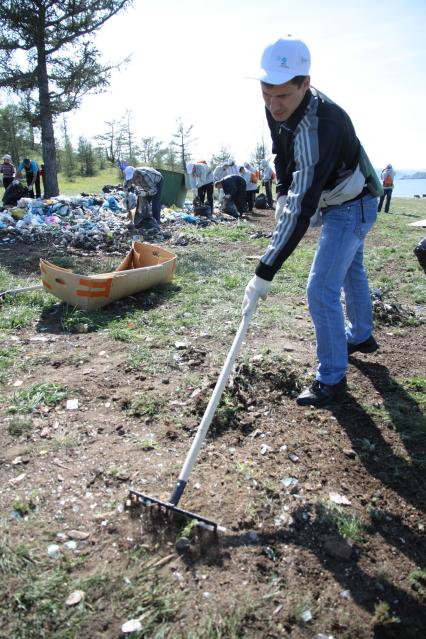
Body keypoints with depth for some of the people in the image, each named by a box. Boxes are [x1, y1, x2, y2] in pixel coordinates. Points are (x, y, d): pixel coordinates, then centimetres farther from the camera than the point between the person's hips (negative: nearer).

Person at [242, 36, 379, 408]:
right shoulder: (279, 109, -12)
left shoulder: (319, 125, -38)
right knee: (352, 272, 24)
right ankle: (361, 336, 48)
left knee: (321, 290, -14)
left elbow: (302, 207, -44)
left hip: (352, 207, -9)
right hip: (341, 204, 9)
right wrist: (282, 195, -4)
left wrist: (265, 273, -46)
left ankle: (332, 379, 0)